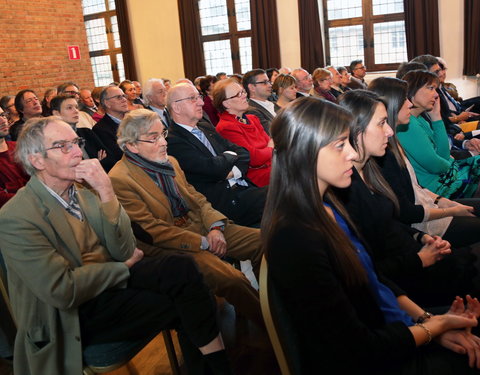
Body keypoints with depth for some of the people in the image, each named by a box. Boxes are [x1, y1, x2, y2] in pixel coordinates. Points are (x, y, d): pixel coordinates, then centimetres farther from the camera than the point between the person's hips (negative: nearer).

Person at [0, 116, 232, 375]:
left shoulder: (82, 192, 2)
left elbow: (124, 252, -6)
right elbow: (62, 291, -20)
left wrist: (106, 192, -18)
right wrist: (125, 266, -8)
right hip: (76, 316, -5)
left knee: (181, 266, -20)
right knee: (183, 305, -20)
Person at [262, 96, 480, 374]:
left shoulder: (328, 206, -1)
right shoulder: (296, 239, -29)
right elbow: (357, 350, -22)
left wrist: (426, 319, -3)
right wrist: (436, 326, -10)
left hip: (388, 330, 7)